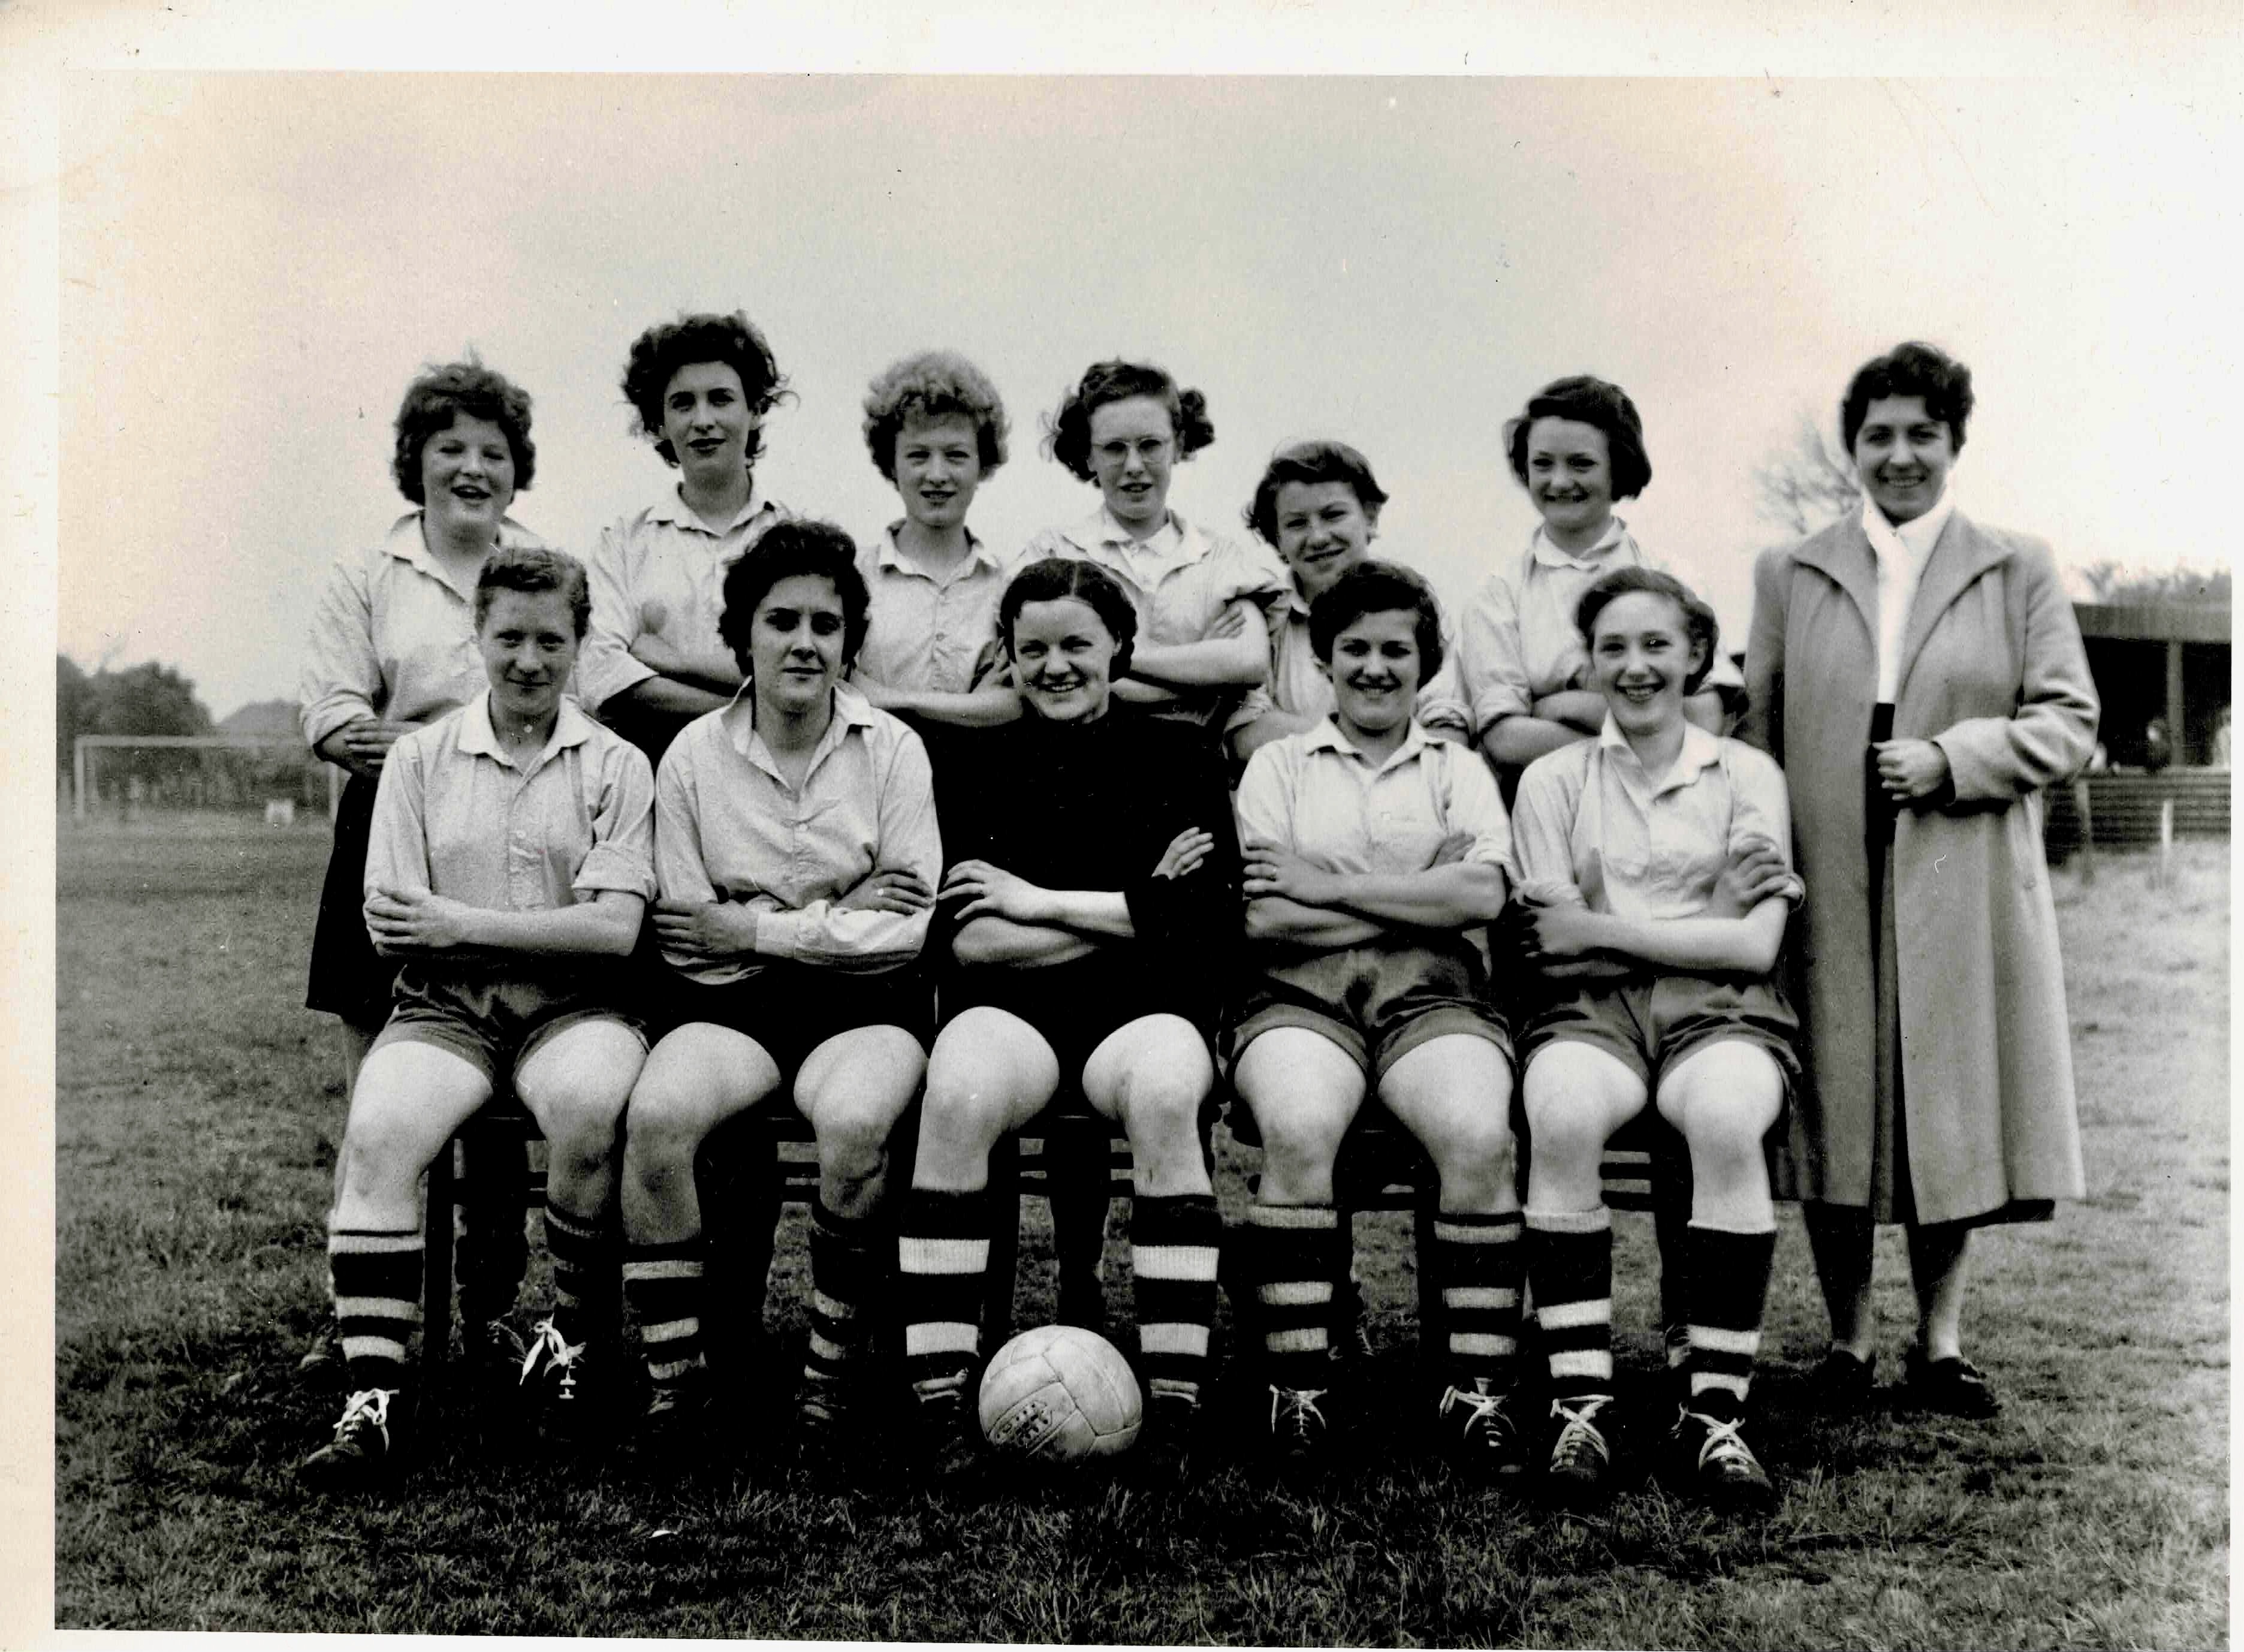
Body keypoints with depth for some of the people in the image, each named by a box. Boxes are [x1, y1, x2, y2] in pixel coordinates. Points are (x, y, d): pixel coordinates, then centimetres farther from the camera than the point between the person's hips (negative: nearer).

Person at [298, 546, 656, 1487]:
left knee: (588, 1104, -34)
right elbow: (387, 927, 4)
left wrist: (463, 923, -9)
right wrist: (547, 927, -5)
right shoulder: (420, 757, 12)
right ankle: (373, 1400, -25)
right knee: (378, 1132, -29)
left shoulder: (614, 766, 7)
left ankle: (576, 1333, -10)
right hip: (444, 1006, 2)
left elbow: (614, 929, -5)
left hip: (573, 1005, -1)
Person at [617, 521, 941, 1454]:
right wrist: (834, 909, -4)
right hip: (731, 1000, 1)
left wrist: (756, 927, -7)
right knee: (656, 1115, -29)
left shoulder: (891, 749, 4)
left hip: (865, 1001, -1)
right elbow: (680, 930, 2)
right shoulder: (694, 754, 6)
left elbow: (913, 924, -3)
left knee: (853, 1123, -33)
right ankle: (673, 1375, -16)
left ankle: (836, 1369, -14)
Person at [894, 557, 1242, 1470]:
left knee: (1162, 1094, -35)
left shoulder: (1179, 757, 12)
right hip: (1011, 1010, 1)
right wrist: (1136, 908, -4)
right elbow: (969, 940, 0)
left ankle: (1175, 1402, -29)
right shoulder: (985, 762, 14)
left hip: (1143, 1011, 0)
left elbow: (1211, 923, -3)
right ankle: (938, 1397, -28)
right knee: (959, 1094, -33)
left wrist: (1041, 902, -3)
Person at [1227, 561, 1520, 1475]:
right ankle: (1295, 1390, -24)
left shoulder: (1459, 768, 21)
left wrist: (1331, 886, -3)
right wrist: (1423, 898, 0)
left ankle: (1476, 1391, -20)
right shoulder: (1278, 764, 19)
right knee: (1300, 1131, -33)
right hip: (1301, 992, -1)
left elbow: (1482, 896, 1)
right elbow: (1265, 918, 2)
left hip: (1432, 991, 1)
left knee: (1480, 1138, -30)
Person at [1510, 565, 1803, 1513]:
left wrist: (1602, 925, -3)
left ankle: (1713, 1415, -27)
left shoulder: (1748, 775, 12)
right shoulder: (1553, 779, 13)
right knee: (1561, 1118, -35)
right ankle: (1579, 1407, -28)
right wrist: (1706, 910, -3)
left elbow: (1755, 945, 1)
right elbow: (1554, 946, 2)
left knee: (1726, 1120, -35)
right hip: (1592, 1007, 0)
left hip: (1719, 1007, 0)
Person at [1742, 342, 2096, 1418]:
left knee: (1952, 1105, 5)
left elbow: (2069, 720, 4)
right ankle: (1848, 1338, 16)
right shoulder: (1789, 576, 11)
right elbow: (1755, 734, 8)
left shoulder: (2017, 572, 9)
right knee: (1835, 1109, 4)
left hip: (1965, 894, 0)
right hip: (1830, 894, 0)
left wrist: (1951, 758, -12)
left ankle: (1940, 1342, 17)